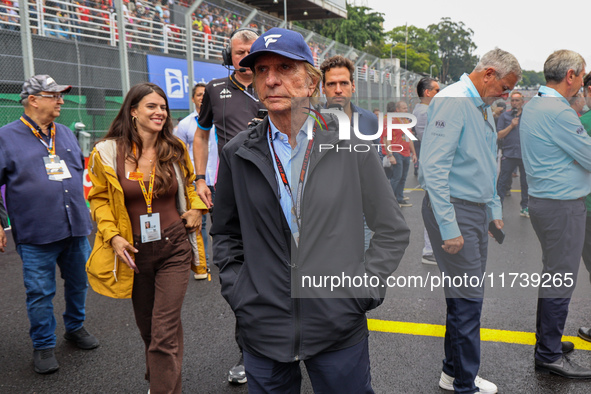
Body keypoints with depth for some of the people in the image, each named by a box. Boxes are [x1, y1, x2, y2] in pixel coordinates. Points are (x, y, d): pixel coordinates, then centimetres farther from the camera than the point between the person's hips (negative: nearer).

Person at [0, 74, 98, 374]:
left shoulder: (65, 134, 12)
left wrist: (86, 208, 22)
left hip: (76, 229, 5)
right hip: (36, 236, -5)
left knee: (78, 283, 15)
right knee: (40, 293, 3)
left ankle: (75, 327, 36)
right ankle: (43, 346, 19)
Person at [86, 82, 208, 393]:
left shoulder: (175, 150, 1)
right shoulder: (107, 152, -6)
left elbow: (188, 182, 20)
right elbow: (99, 198, 4)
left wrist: (196, 207, 3)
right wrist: (112, 236, -8)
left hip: (174, 248, 0)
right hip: (134, 251, 1)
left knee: (165, 332, -7)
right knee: (147, 326, 18)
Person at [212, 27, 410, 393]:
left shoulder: (351, 144, -4)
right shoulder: (238, 154, 1)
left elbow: (393, 230, 2)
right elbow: (226, 234, 13)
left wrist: (364, 289, -6)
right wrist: (237, 290, 2)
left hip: (339, 329, -1)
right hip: (263, 331, 2)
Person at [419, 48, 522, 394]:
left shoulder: (483, 107, 17)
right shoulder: (452, 101, -14)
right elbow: (434, 168, -22)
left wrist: (494, 208, 20)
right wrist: (448, 227, -24)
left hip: (477, 210, 10)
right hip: (455, 209, -10)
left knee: (466, 296, 15)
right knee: (468, 300, -5)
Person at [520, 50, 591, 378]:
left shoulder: (533, 105, 12)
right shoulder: (558, 111, -20)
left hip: (543, 200, 10)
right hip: (563, 206, -10)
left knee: (553, 275, 20)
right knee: (561, 281, -1)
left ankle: (549, 340, 33)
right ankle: (549, 356, 9)